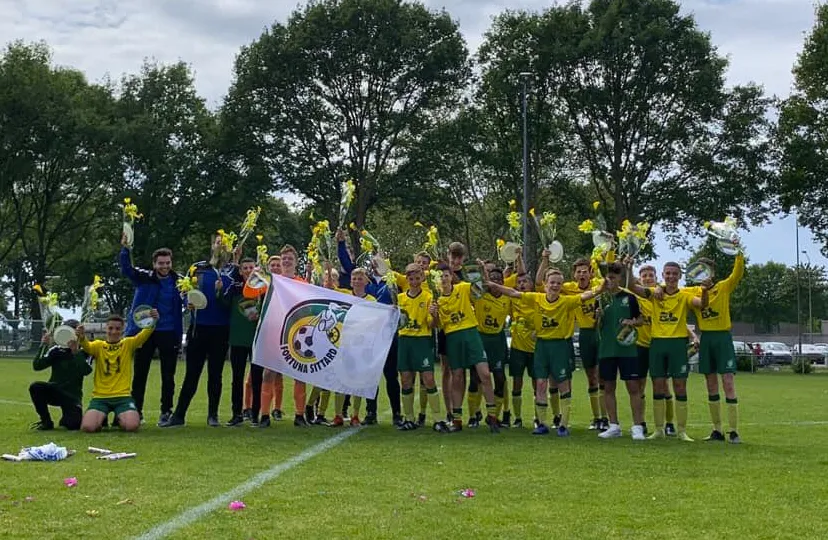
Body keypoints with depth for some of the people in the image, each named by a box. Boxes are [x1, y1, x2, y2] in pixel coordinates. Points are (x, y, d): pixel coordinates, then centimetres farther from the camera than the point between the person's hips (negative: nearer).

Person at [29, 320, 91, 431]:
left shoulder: (84, 353, 3)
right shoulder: (56, 351, 5)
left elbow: (86, 371, -18)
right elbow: (37, 366, -7)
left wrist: (75, 351, -24)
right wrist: (44, 346, -16)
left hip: (72, 396, -2)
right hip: (54, 391, 2)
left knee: (73, 425, -26)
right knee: (35, 386, -30)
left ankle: (66, 419, 15)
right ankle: (46, 422, -10)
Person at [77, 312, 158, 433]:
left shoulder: (128, 344, 7)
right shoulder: (98, 345, 8)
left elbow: (144, 335, -11)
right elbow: (87, 346, -14)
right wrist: (81, 338, -40)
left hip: (123, 396, 0)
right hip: (100, 397, 0)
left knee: (132, 426, -26)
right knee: (88, 427, -24)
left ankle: (121, 418, 13)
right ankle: (101, 418, 14)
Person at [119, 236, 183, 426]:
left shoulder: (178, 282, 1)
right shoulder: (144, 278, 0)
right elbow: (126, 270, -13)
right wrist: (125, 249, -30)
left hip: (168, 333, 0)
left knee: (168, 376, 6)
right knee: (139, 374, 5)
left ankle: (166, 411, 16)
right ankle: (136, 410, 13)